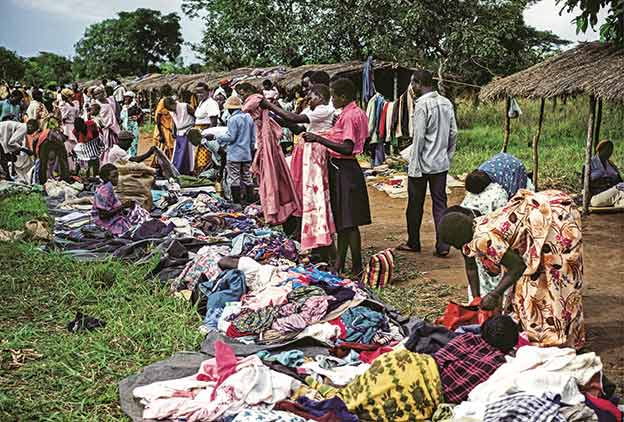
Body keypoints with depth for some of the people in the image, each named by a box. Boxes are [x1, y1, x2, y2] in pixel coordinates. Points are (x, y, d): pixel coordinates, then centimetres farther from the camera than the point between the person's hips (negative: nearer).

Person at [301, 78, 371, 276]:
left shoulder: (348, 116, -18)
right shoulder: (359, 113, 12)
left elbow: (347, 148, -27)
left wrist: (319, 139, -26)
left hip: (344, 170, -10)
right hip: (347, 168, 10)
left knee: (349, 222, -4)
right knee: (341, 220, 15)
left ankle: (357, 269, 3)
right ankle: (339, 265, 24)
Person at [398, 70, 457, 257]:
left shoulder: (422, 105, -16)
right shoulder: (447, 103, 6)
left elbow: (419, 138, -18)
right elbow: (453, 133, 9)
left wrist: (414, 166, -15)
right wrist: (448, 156, 18)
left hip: (422, 164, -6)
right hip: (441, 163, 6)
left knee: (415, 204, 9)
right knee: (440, 203, 8)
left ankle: (413, 243, 21)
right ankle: (442, 245, 5)